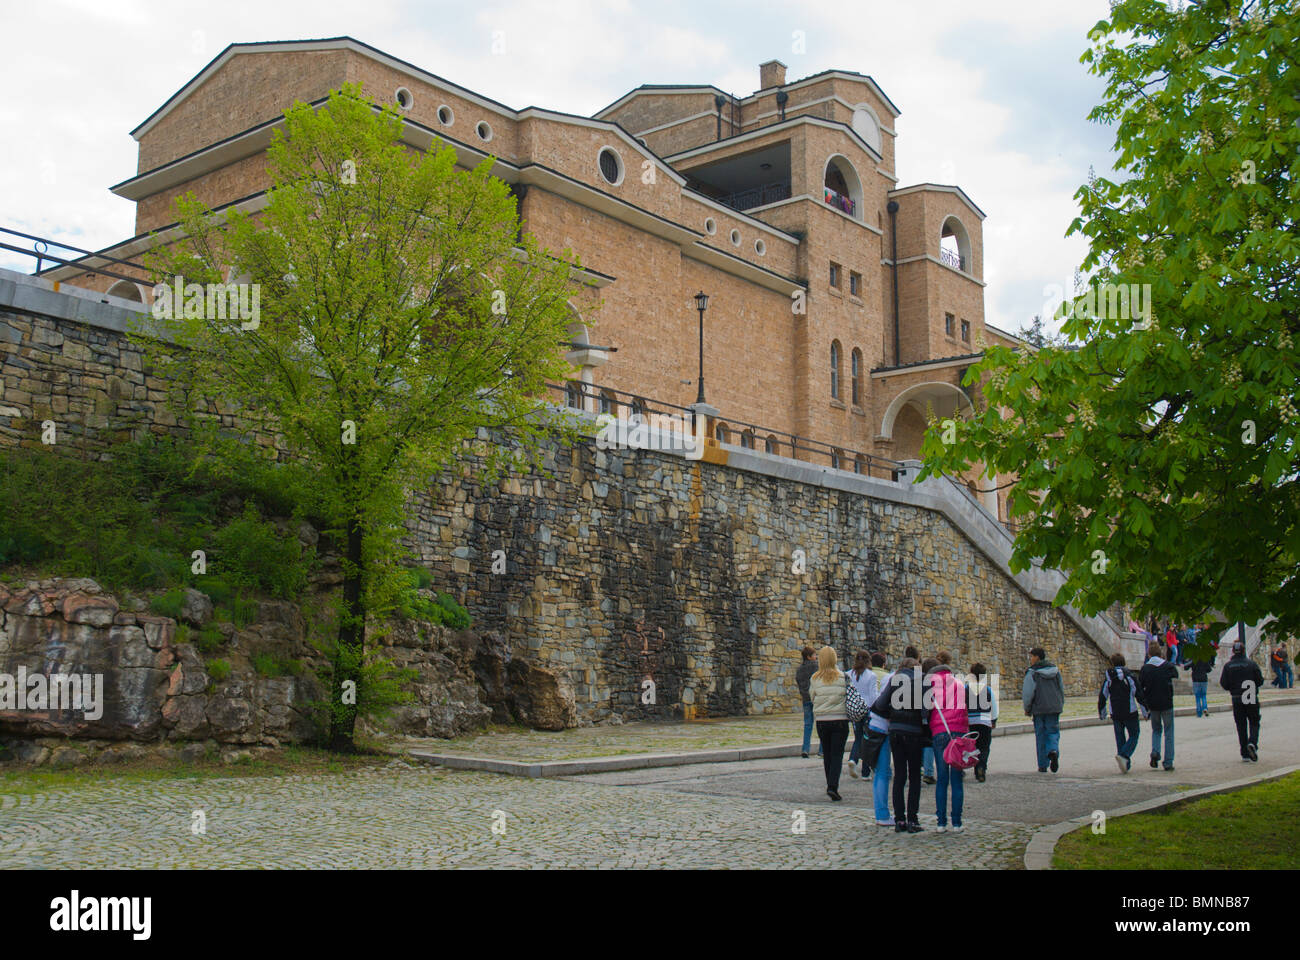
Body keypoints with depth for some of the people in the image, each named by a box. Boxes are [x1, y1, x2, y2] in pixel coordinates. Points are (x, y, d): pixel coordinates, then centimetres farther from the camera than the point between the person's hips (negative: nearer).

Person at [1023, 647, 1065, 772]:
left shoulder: (1032, 673, -7)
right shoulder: (1055, 670, 10)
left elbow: (1028, 693, -10)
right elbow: (1062, 689, 15)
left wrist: (1027, 709, 2)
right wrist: (1060, 705, 23)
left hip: (1039, 709, -4)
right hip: (1055, 708, 4)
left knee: (1041, 735, 4)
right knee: (1053, 731, 9)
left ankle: (1043, 765, 6)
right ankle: (1053, 751, -22)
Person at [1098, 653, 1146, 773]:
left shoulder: (1107, 679, 4)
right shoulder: (1130, 677, -5)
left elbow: (1102, 698, 7)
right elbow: (1140, 696, -6)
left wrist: (1102, 714, 18)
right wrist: (1145, 712, 1)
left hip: (1115, 714, 3)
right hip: (1130, 713, -3)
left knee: (1120, 738, 13)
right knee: (1133, 736, 7)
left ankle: (1126, 765, 12)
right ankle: (1123, 755, -18)